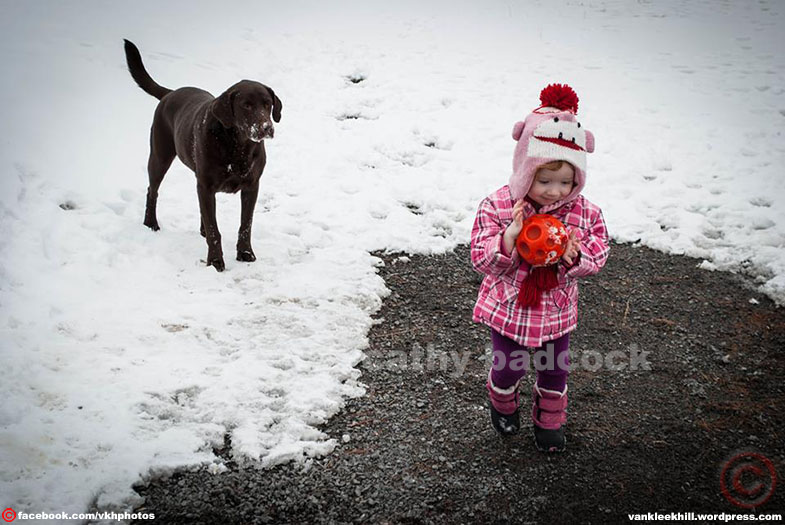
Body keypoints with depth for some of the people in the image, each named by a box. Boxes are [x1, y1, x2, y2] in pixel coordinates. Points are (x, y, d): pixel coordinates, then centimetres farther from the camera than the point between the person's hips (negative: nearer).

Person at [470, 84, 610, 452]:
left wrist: (574, 256, -29)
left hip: (556, 310, 2)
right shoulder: (498, 207, -20)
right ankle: (503, 404, 49)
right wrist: (508, 239, -39)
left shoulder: (583, 213, -13)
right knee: (509, 367, 14)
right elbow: (481, 259, -19)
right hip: (508, 310, -2)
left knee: (554, 370, 15)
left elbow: (597, 256, -6)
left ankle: (549, 420, 43)